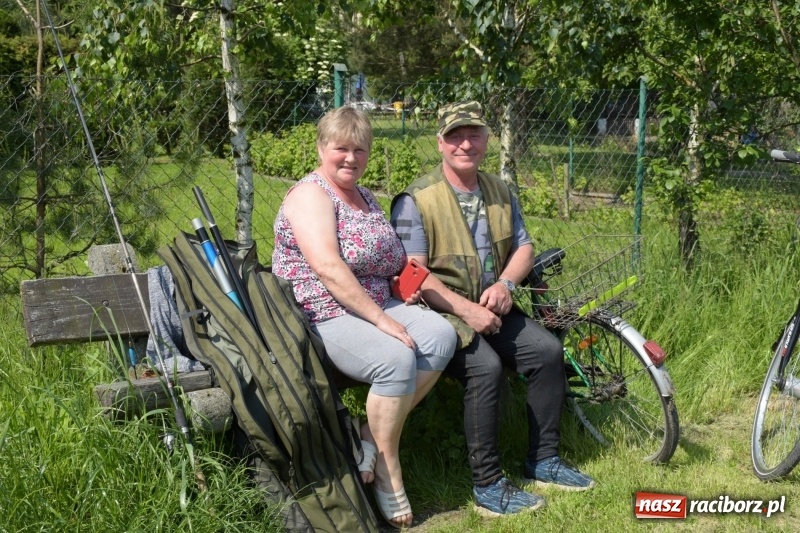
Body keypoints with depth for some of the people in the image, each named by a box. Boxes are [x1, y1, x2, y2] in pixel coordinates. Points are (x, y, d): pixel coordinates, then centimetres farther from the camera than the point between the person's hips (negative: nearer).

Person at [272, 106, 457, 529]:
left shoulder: (366, 197, 17)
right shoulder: (311, 194, -9)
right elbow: (328, 267, -23)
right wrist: (382, 319, -26)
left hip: (374, 305, 8)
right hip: (319, 317, -8)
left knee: (441, 336, -15)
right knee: (396, 359, -30)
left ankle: (372, 437, -9)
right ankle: (388, 472, -10)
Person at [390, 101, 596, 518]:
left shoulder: (500, 191, 10)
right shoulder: (416, 200, -11)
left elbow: (523, 247, 13)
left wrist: (505, 284, -9)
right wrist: (466, 310, -25)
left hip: (491, 309, 7)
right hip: (440, 313, -7)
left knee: (548, 350, -11)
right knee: (485, 366, -31)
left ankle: (542, 461, 4)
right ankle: (488, 487, -19)